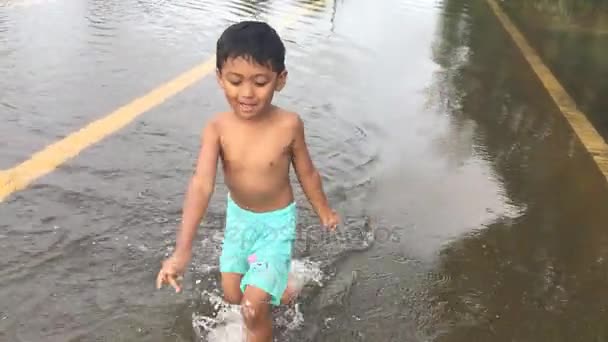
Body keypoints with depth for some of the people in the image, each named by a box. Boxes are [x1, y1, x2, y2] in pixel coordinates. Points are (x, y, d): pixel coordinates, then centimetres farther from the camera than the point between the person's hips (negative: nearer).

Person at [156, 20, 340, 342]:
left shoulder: (288, 125, -25)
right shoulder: (217, 128, -23)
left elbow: (307, 173, -8)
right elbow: (201, 184, -31)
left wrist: (324, 211, 8)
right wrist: (183, 249, -41)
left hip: (277, 221, -3)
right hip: (238, 216, 3)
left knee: (253, 309, -9)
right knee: (232, 295, 19)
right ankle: (275, 287, 51)